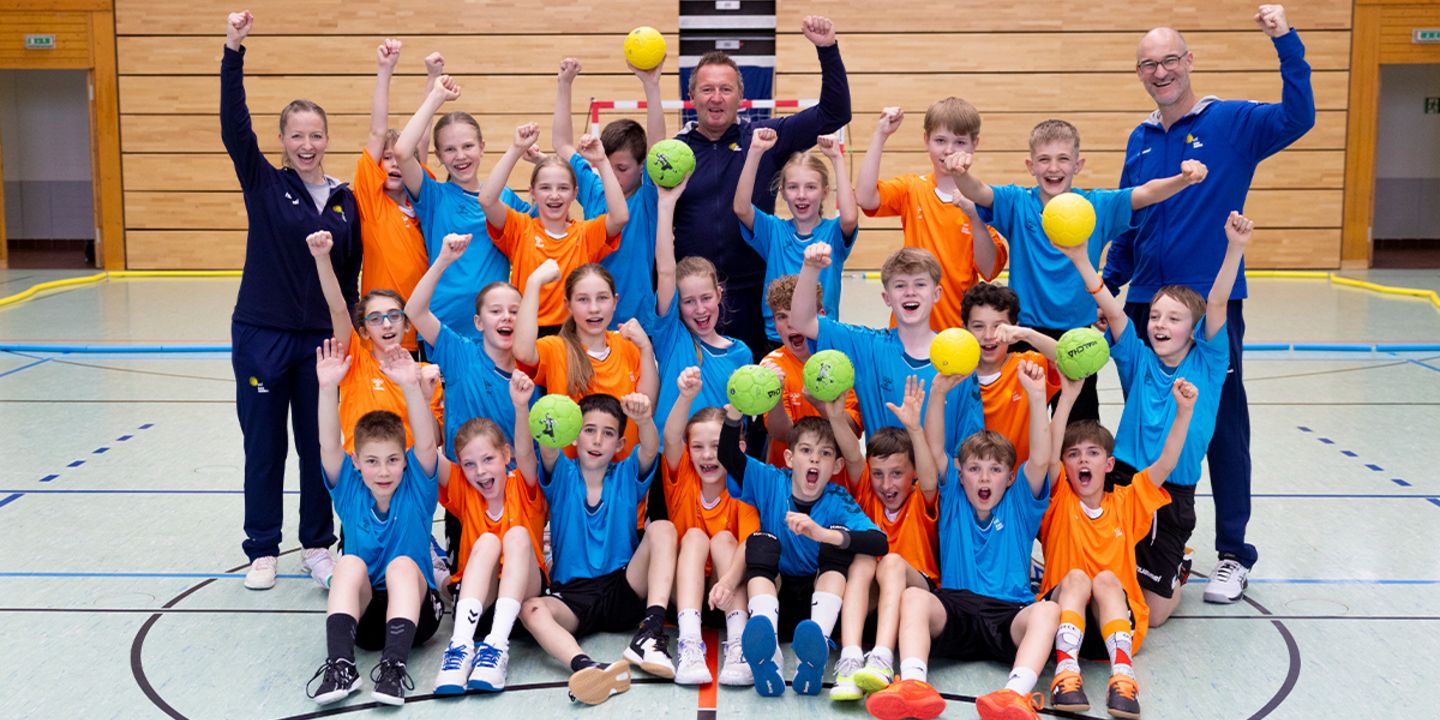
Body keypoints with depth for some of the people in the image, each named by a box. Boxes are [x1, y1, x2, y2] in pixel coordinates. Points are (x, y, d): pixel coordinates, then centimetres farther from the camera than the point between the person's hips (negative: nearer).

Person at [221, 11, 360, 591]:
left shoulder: (345, 200, 4)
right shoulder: (264, 183, -2)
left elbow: (351, 275, 9)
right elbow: (234, 127, -17)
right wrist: (233, 53, -26)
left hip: (320, 338, 2)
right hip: (261, 334, -2)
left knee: (319, 445, 9)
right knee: (264, 446, 6)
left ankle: (318, 545, 24)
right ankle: (262, 550, 20)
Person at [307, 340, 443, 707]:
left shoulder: (416, 487, -1)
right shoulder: (349, 490, 2)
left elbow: (427, 443, -19)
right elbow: (329, 445, -13)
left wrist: (411, 386, -34)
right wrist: (328, 388, -29)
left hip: (413, 607, -1)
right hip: (362, 610, 2)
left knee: (402, 565, -30)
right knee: (350, 563, -27)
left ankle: (394, 664, -43)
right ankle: (341, 665, -40)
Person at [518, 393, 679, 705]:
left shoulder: (626, 475, 9)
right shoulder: (562, 476, 8)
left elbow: (650, 450, -13)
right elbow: (544, 447, -14)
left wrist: (644, 419, -39)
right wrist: (522, 407, -37)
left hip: (624, 588, 1)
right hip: (572, 594, 0)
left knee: (662, 528, -20)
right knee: (531, 609, -31)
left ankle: (651, 631, -34)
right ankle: (584, 666, -58)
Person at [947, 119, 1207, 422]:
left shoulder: (1098, 206, -2)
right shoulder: (1016, 204, -4)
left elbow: (1146, 193, -13)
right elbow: (977, 191, -19)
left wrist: (1184, 179, -32)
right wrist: (961, 173, -42)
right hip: (1026, 333, -1)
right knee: (1020, 427, 9)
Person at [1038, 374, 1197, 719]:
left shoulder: (1125, 503, 14)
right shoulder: (1060, 501, 9)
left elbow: (1166, 462, 4)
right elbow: (1049, 455, -10)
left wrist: (1184, 411, -8)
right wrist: (1069, 396, -18)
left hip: (1115, 617, 1)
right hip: (1065, 611, -1)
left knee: (1106, 578, -29)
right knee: (1076, 576, -31)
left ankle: (1123, 673, -44)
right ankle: (1066, 669, -44)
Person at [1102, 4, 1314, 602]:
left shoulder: (1233, 122, -2)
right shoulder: (1139, 140, 11)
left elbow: (1298, 118, -20)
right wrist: (1107, 285, 15)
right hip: (1145, 305, 5)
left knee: (1223, 430, 1)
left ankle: (1233, 555, 11)